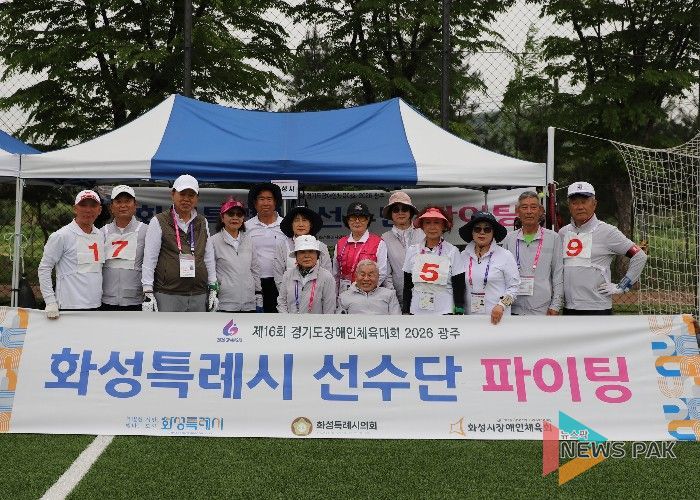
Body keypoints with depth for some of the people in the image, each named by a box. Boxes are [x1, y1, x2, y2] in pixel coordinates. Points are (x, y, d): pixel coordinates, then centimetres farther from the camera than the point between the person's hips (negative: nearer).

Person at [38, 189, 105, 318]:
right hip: (70, 307, -5)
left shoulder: (100, 235, 11)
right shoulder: (62, 236, -7)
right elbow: (44, 269, -6)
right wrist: (50, 302, -12)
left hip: (96, 307, 6)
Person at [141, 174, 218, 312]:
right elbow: (149, 259, -2)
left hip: (199, 296, 5)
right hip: (167, 294, -5)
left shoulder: (202, 223, 15)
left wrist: (213, 289, 14)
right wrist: (148, 293, -8)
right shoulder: (159, 222, 1)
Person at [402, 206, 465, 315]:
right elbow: (407, 285, 9)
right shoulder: (412, 251, 5)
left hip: (444, 311, -2)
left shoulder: (452, 251, -2)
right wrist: (406, 312, 6)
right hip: (416, 311, 2)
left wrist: (459, 314, -5)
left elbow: (459, 287, -1)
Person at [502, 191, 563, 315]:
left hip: (542, 309, -2)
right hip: (514, 309, 2)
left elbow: (558, 275, 3)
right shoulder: (509, 239, 9)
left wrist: (555, 306, -3)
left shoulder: (553, 238, 3)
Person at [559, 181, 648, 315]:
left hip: (598, 309, -5)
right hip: (568, 308, 6)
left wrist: (621, 287, -7)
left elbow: (639, 257, -5)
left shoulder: (606, 231, -5)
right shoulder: (563, 233, 11)